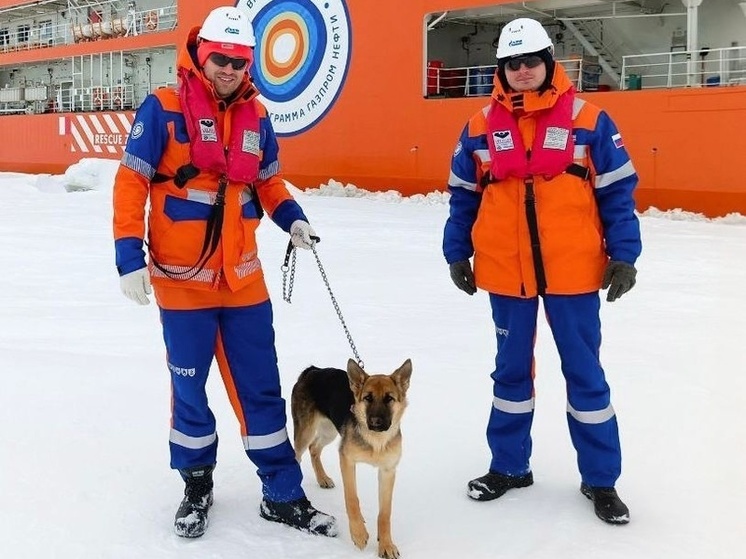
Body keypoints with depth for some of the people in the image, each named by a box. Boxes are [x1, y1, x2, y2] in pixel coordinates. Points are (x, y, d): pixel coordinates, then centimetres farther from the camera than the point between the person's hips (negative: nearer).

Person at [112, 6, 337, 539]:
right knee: (189, 388, 10)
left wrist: (292, 217, -2)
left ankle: (283, 495, 20)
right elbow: (131, 181, -8)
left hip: (243, 278, 4)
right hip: (182, 278, -3)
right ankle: (197, 486, 31)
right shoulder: (164, 107, -8)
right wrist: (130, 255, -14)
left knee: (261, 388, 9)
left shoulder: (255, 115, 5)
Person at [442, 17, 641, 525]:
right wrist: (457, 252, 6)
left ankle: (600, 479, 23)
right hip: (505, 272, 2)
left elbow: (617, 191, -3)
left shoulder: (587, 119, -5)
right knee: (512, 368, 16)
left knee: (584, 372, 8)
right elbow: (464, 196, 8)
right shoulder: (482, 126, 1)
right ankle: (509, 466, 33)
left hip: (573, 271, -2)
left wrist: (623, 253, -7)